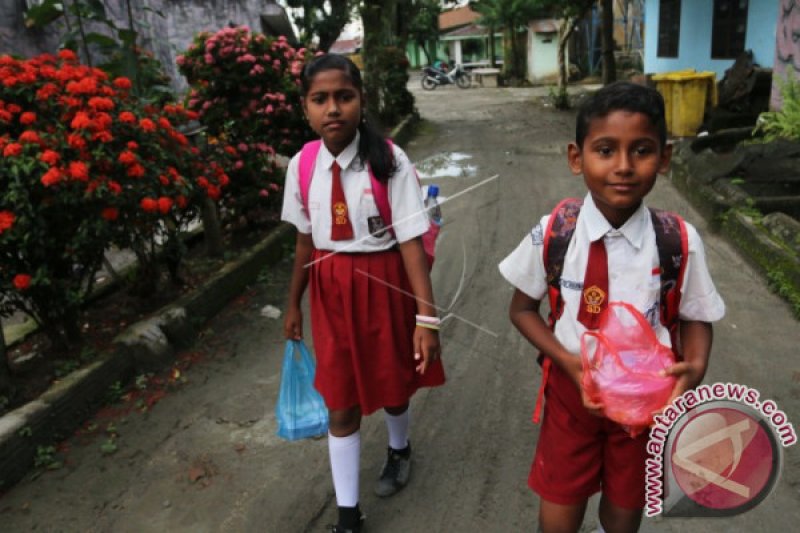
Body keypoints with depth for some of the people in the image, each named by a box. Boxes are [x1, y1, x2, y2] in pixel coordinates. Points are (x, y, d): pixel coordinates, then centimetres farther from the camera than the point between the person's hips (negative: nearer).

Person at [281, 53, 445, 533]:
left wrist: (427, 316, -22)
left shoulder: (390, 161, -17)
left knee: (393, 382, 21)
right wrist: (294, 303, 14)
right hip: (331, 292, 3)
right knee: (341, 404, 11)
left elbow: (411, 241, -18)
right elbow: (306, 240, 5)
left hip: (385, 286, -2)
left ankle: (400, 449, 56)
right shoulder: (302, 165, -5)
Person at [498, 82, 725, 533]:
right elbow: (523, 309, -5)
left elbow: (696, 317, -2)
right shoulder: (553, 235, -17)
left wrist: (696, 366, -22)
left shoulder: (680, 242, -17)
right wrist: (567, 360, -20)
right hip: (572, 388, 0)